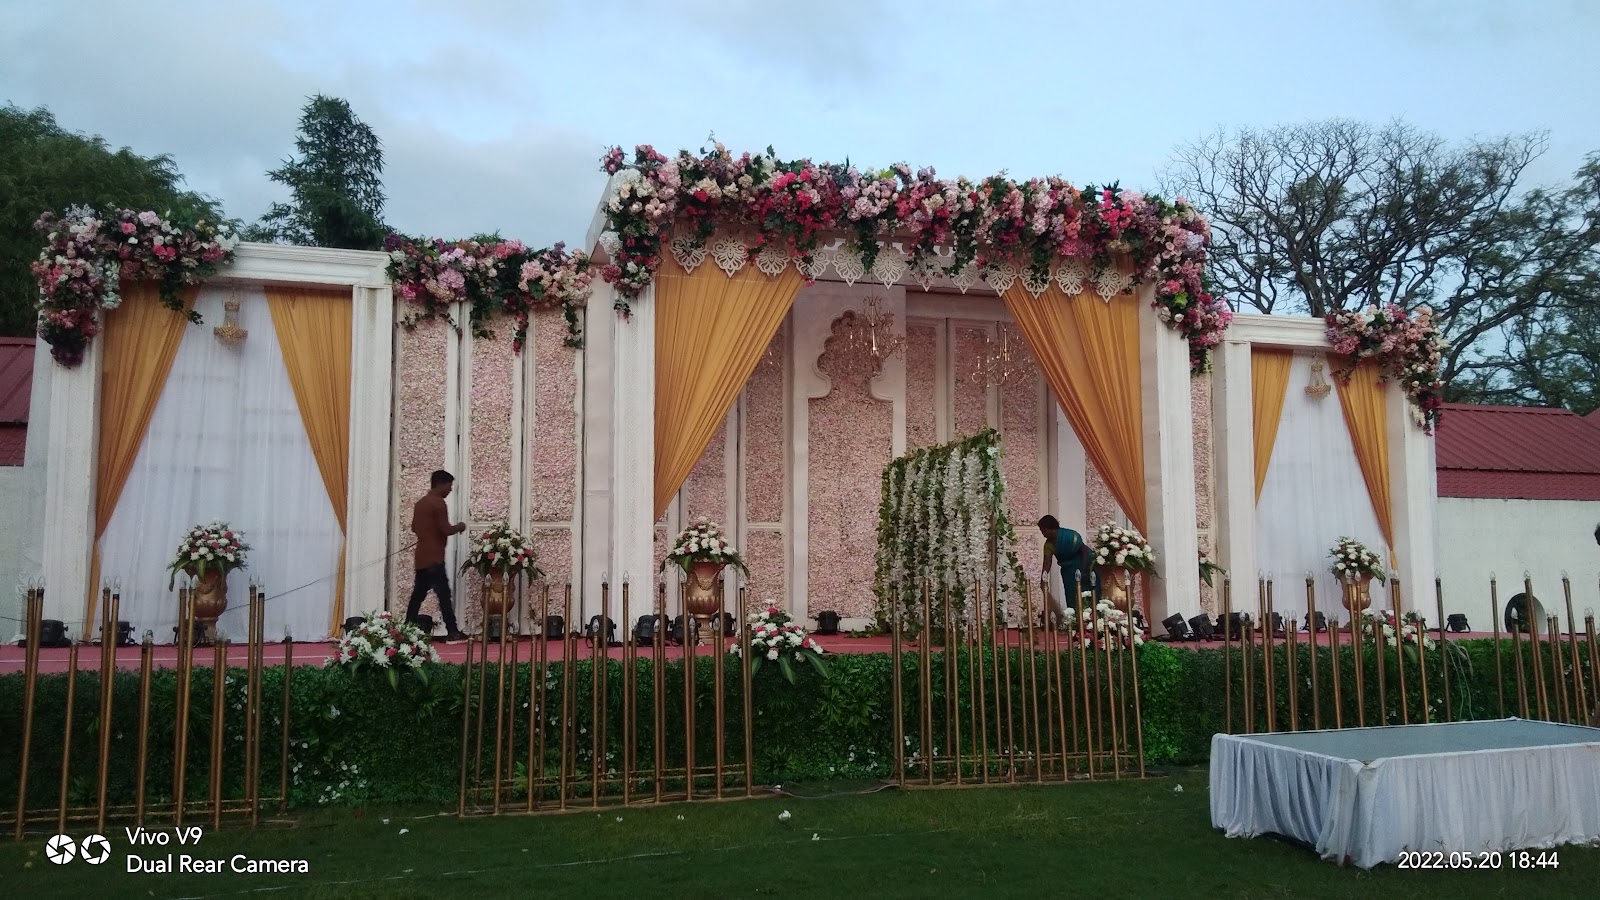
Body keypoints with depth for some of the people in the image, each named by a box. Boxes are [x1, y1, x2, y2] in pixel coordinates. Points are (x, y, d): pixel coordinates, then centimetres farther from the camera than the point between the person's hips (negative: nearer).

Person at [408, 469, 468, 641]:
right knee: (444, 594, -7)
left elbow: (414, 527, 23)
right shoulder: (438, 503, -13)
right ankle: (452, 632, -7)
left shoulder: (421, 502, 16)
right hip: (434, 557, -9)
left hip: (422, 556, 9)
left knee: (418, 594, 10)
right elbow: (446, 530, -17)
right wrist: (459, 527, 0)